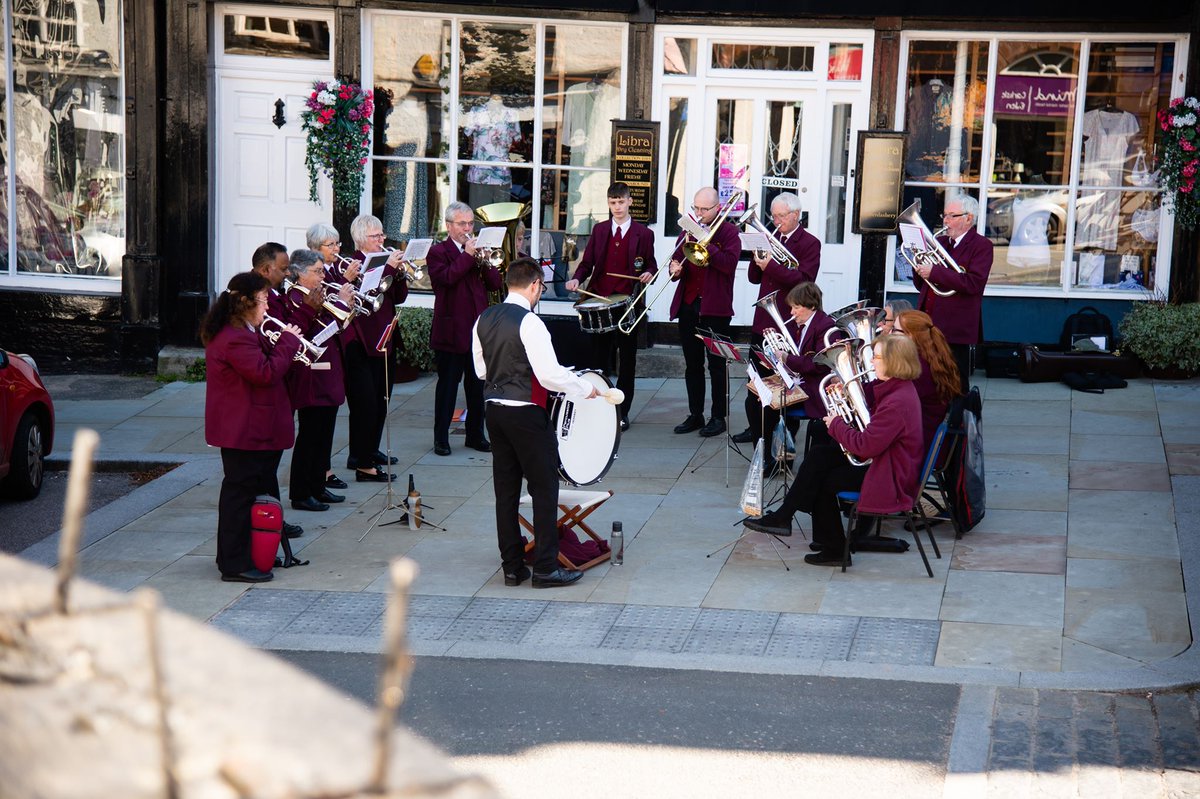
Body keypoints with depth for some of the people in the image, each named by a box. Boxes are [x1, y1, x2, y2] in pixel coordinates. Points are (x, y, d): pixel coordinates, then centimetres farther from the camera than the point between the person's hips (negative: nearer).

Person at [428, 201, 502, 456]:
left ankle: (475, 435, 20)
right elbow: (446, 277, -22)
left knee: (477, 386, 10)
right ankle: (441, 438, 8)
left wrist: (486, 261, -10)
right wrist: (467, 255, -19)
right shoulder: (438, 252, -3)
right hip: (451, 330, -5)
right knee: (447, 385, 1)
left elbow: (495, 284, 5)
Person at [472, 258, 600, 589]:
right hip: (526, 413, -8)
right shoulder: (529, 323, -17)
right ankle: (546, 568, 3)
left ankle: (512, 566, 16)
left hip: (494, 409, 8)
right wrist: (586, 388, -9)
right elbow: (550, 375, -21)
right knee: (544, 488, 2)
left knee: (506, 490, 11)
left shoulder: (484, 319, 6)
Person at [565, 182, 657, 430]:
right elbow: (587, 263, 10)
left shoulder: (644, 234, 4)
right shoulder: (599, 230, 11)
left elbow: (651, 265, 7)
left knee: (627, 360, 4)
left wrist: (649, 274, -15)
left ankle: (622, 412, 11)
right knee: (598, 357, 3)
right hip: (599, 300, 2)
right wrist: (576, 279, -8)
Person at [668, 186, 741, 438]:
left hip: (715, 308, -5)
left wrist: (704, 242, -19)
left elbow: (729, 263, -17)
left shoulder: (728, 231, -3)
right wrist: (675, 269, -10)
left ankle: (718, 417, 6)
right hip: (687, 305, 5)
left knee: (717, 365, 0)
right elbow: (677, 259, 13)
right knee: (692, 365, 10)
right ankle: (695, 415, 18)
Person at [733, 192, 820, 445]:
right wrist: (758, 260, -8)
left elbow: (804, 280, -18)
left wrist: (771, 266, -24)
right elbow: (755, 278, 12)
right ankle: (755, 428, 21)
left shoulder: (809, 243, -5)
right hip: (763, 320, 6)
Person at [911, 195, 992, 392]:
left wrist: (934, 271, -21)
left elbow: (973, 284, -19)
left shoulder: (981, 246, -4)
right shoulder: (939, 242, 16)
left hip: (957, 334, -6)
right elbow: (920, 285, 18)